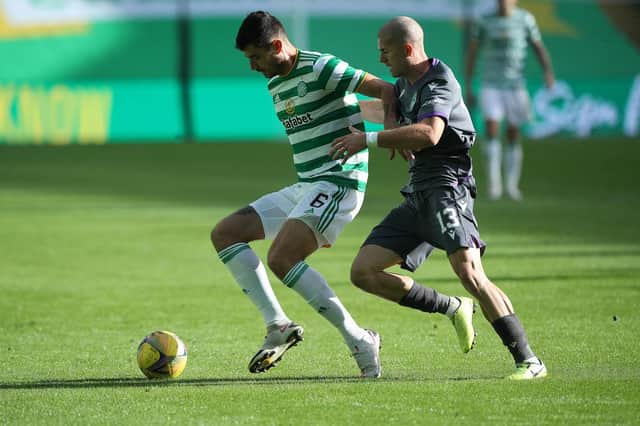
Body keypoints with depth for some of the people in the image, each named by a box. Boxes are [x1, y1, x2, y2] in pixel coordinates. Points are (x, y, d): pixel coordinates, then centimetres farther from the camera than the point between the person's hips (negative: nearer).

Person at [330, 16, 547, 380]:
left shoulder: (440, 82, -11)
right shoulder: (405, 84, 18)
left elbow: (428, 133, -31)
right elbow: (388, 108, 44)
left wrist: (368, 139, -27)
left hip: (447, 188, -9)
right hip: (417, 196, 9)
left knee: (469, 272, -26)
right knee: (364, 272, 1)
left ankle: (529, 361, -22)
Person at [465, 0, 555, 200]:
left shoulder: (525, 19, 0)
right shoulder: (484, 22, 1)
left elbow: (539, 48, 3)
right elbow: (471, 54, 7)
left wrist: (548, 71, -16)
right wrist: (467, 87, 5)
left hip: (516, 85, 0)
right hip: (491, 85, 0)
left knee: (513, 135, 5)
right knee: (491, 130, -15)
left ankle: (512, 184, 17)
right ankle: (493, 182, -11)